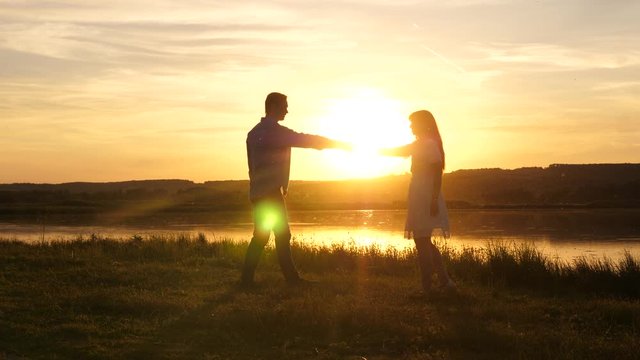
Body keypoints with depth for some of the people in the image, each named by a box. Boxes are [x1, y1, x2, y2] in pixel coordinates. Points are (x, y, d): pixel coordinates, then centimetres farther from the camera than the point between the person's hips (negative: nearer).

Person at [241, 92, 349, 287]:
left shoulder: (254, 132, 16)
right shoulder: (275, 131, -12)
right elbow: (306, 140, -12)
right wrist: (339, 144, -4)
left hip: (258, 191, 9)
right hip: (271, 192, -9)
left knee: (261, 236, 10)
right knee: (282, 234, -5)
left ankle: (247, 278, 7)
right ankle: (291, 277, -3)